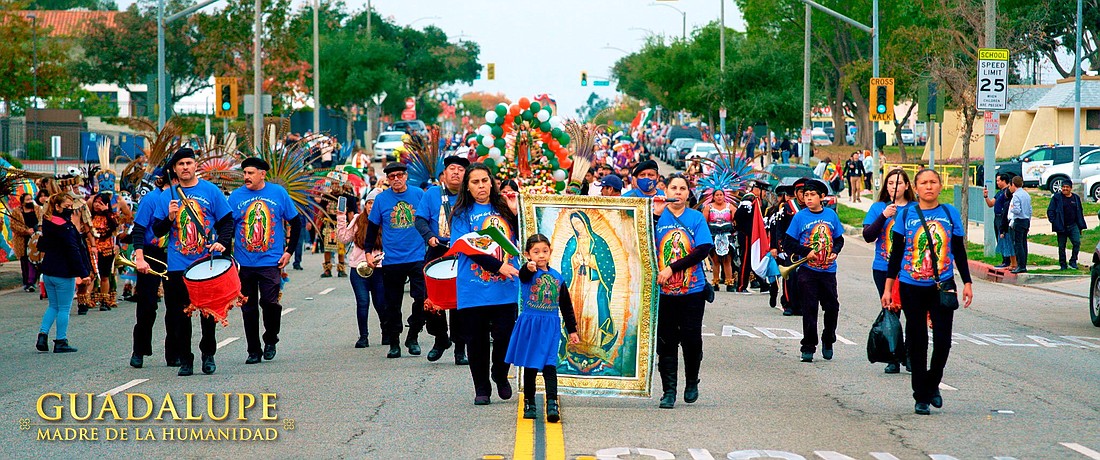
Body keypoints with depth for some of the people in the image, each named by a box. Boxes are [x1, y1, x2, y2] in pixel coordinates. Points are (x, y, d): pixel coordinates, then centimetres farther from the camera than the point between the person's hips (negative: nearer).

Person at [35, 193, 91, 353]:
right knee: (64, 308, 1)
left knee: (53, 306, 18)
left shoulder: (47, 224, 8)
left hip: (48, 272, 8)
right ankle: (61, 342, 3)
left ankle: (43, 334, 6)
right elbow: (73, 251, -19)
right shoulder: (65, 227, -17)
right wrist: (83, 273, -18)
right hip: (64, 273, -8)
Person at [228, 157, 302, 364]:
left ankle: (271, 340, 11)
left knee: (269, 302, -14)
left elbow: (295, 222, 8)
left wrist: (289, 251, 2)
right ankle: (253, 351, 17)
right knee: (248, 308, 6)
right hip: (245, 262, 2)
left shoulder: (278, 193, 0)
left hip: (271, 261, -2)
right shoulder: (236, 196, 1)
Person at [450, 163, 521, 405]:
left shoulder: (503, 208, 11)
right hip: (474, 288, -1)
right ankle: (481, 388, 17)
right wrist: (498, 266, -15)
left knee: (505, 336, -3)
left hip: (505, 287, 1)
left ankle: (501, 377, 24)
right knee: (476, 339, 3)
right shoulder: (462, 213, 4)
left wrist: (515, 212, -5)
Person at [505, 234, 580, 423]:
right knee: (530, 366, 9)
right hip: (529, 324, -1)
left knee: (549, 365, -9)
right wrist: (529, 267, -56)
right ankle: (529, 403, 21)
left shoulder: (557, 278, 6)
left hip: (550, 326, 1)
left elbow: (566, 306, 13)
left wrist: (572, 330, 14)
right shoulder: (528, 273, -4)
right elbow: (523, 274, -32)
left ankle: (552, 404, -15)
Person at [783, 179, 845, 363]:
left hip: (828, 270, 2)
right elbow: (788, 243, -2)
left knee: (832, 307, 5)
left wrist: (835, 252, -6)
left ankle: (828, 341, 27)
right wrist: (806, 252, -15)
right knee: (809, 309, -1)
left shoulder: (831, 215, 5)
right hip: (808, 270, -2)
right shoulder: (800, 217, -2)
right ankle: (808, 347, 7)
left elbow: (839, 239, 14)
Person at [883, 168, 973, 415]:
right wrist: (888, 287, 1)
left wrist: (967, 283, 6)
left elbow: (959, 252, 10)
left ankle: (933, 384, 20)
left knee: (942, 341, -6)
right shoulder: (906, 214, 1)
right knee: (917, 342, 4)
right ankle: (921, 397, 14)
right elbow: (896, 252, 4)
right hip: (912, 287, 0)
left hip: (942, 286, 0)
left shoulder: (950, 213, 4)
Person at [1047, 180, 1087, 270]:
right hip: (1061, 227, -2)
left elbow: (1080, 212, 18)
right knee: (1061, 246, 4)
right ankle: (1062, 264, 15)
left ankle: (1073, 261, -1)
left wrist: (1081, 225, 11)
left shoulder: (1076, 198, 10)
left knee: (1077, 242, -13)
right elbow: (1050, 211, 0)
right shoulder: (1056, 198, 0)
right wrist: (1053, 221, -12)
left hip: (1073, 226, 2)